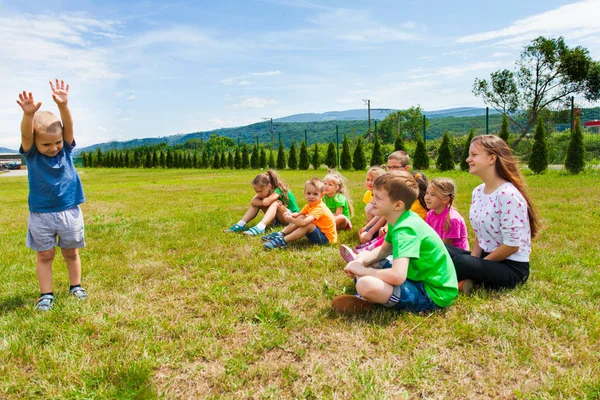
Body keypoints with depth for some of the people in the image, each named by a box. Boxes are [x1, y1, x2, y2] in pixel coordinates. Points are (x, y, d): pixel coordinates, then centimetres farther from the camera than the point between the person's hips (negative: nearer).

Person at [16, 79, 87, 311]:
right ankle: (46, 295, 19)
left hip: (69, 211, 1)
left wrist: (63, 106, -40)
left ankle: (76, 286, 30)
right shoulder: (31, 154, -9)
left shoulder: (66, 149, -5)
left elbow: (68, 126, -21)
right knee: (44, 255, 8)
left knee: (71, 252, 14)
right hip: (41, 215, -1)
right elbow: (26, 135, -29)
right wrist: (28, 115, -49)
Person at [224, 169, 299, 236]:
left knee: (275, 203, -35)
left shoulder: (278, 189, -25)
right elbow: (252, 202, -18)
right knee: (257, 203, -9)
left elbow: (266, 202, -40)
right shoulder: (265, 190, -5)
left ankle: (260, 228, -52)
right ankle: (241, 224, -18)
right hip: (277, 217, 7)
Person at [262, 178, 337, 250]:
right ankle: (280, 234, -5)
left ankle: (282, 241, -28)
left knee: (307, 225, -31)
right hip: (318, 231, 10)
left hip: (326, 237, -10)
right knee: (301, 217, 2)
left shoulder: (319, 208, -27)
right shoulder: (310, 204, 3)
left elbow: (304, 222, -39)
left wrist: (291, 220, -27)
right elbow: (299, 214, 10)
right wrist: (290, 215, -12)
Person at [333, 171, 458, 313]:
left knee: (365, 285, -33)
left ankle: (369, 301, -1)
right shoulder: (401, 219, 1)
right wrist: (361, 262, -4)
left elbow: (397, 276, -40)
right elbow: (384, 250, 17)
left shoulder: (405, 230, -28)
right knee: (363, 256, 14)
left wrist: (362, 270, -22)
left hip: (433, 292, -10)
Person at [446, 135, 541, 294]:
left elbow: (512, 245, -21)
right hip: (487, 258, 7)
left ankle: (466, 280, -4)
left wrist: (477, 265, -12)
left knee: (459, 262, -32)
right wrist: (473, 261, -4)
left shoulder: (508, 195, -21)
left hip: (512, 267, -7)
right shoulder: (477, 192, 5)